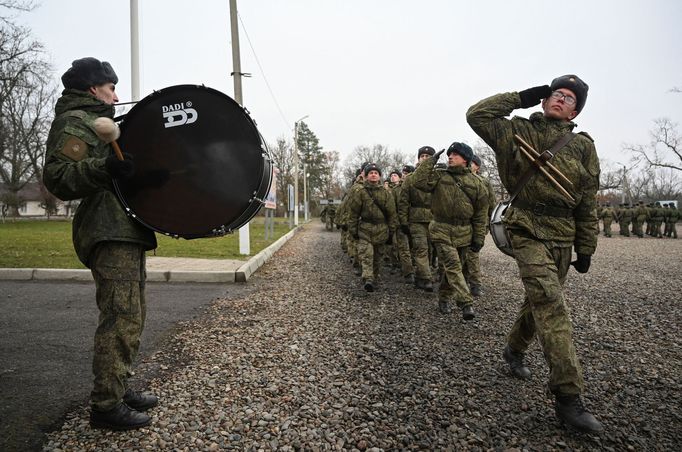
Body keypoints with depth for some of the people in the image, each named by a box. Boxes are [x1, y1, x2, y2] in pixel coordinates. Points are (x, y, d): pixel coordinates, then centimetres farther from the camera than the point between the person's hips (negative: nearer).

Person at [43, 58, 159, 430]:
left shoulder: (99, 121, 29)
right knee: (121, 317, -13)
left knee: (131, 315, 14)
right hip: (109, 232, -11)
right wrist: (104, 168, -29)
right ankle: (106, 405, -5)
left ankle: (118, 389, 24)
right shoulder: (74, 121, -4)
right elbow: (56, 177, -18)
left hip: (125, 231, 11)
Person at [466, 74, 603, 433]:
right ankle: (568, 397, -13)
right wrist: (521, 98, -4)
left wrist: (585, 250, 8)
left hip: (562, 239, 5)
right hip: (528, 232, -4)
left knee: (540, 300, 16)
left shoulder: (583, 146, 7)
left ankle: (514, 350, 43)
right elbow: (477, 115, -7)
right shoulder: (519, 132, 1)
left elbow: (587, 205, 8)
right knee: (551, 305, -15)